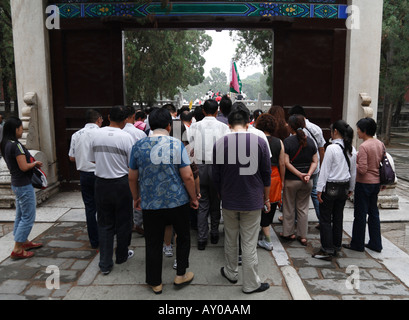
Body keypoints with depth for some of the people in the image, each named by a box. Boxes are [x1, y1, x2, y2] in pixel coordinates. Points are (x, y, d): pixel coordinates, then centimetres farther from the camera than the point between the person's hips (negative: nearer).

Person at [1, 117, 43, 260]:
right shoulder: (16, 145, -21)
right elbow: (24, 167, -23)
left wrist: (32, 163, 8)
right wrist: (35, 163, -6)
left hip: (16, 184, 10)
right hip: (24, 185, -10)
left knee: (21, 215, 19)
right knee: (28, 217, -2)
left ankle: (25, 242, 33)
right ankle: (17, 250, 2)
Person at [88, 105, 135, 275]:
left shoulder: (96, 135, 0)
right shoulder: (126, 137, -13)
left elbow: (92, 159, 11)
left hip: (101, 183, 3)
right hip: (121, 183, -3)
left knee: (104, 223, 12)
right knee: (123, 221, 14)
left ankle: (105, 264, 14)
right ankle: (121, 255, 31)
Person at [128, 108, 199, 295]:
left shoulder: (139, 146, -3)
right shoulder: (177, 145, -9)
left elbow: (132, 177, 4)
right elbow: (188, 176, -11)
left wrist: (136, 198, 18)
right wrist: (193, 198, 2)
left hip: (150, 204, 2)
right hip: (177, 202, -1)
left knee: (153, 244, 13)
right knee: (183, 236, 21)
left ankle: (155, 283, 26)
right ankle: (181, 275, 28)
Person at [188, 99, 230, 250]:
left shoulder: (194, 127, -1)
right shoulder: (224, 127, -4)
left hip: (200, 168, 1)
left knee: (202, 204, 8)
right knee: (215, 203, 15)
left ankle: (202, 239, 10)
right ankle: (214, 234, 26)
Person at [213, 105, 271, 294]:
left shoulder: (219, 144, -7)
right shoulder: (259, 142, -9)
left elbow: (216, 176, 1)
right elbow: (266, 174, -2)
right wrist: (266, 198, 11)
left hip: (229, 201, 2)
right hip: (252, 201, -1)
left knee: (231, 239, 20)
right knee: (249, 243, 7)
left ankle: (231, 273, 38)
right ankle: (250, 284, 19)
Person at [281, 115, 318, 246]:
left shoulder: (288, 141, -11)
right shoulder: (310, 141, 3)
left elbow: (286, 162, -16)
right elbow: (315, 161, 0)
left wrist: (299, 174, -14)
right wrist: (308, 174, -9)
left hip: (291, 180, -4)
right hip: (307, 182, 4)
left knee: (289, 208, 12)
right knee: (303, 208, 12)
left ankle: (289, 233, 24)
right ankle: (303, 236, 18)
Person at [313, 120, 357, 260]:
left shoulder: (332, 148, -17)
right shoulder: (352, 149, 5)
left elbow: (325, 170, -15)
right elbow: (353, 171, 12)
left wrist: (320, 189, -10)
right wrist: (350, 188, 22)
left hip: (330, 187, -7)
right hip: (344, 188, 7)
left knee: (325, 219, 2)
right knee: (338, 218, 16)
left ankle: (327, 250, 6)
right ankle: (336, 247, 27)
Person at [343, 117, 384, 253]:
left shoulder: (363, 147, -19)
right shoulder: (380, 144, 5)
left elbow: (362, 169, -24)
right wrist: (382, 183, 20)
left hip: (364, 184, -8)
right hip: (377, 182, 8)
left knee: (360, 214, 3)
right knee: (373, 212, 16)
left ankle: (357, 244, 15)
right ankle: (376, 244, 24)